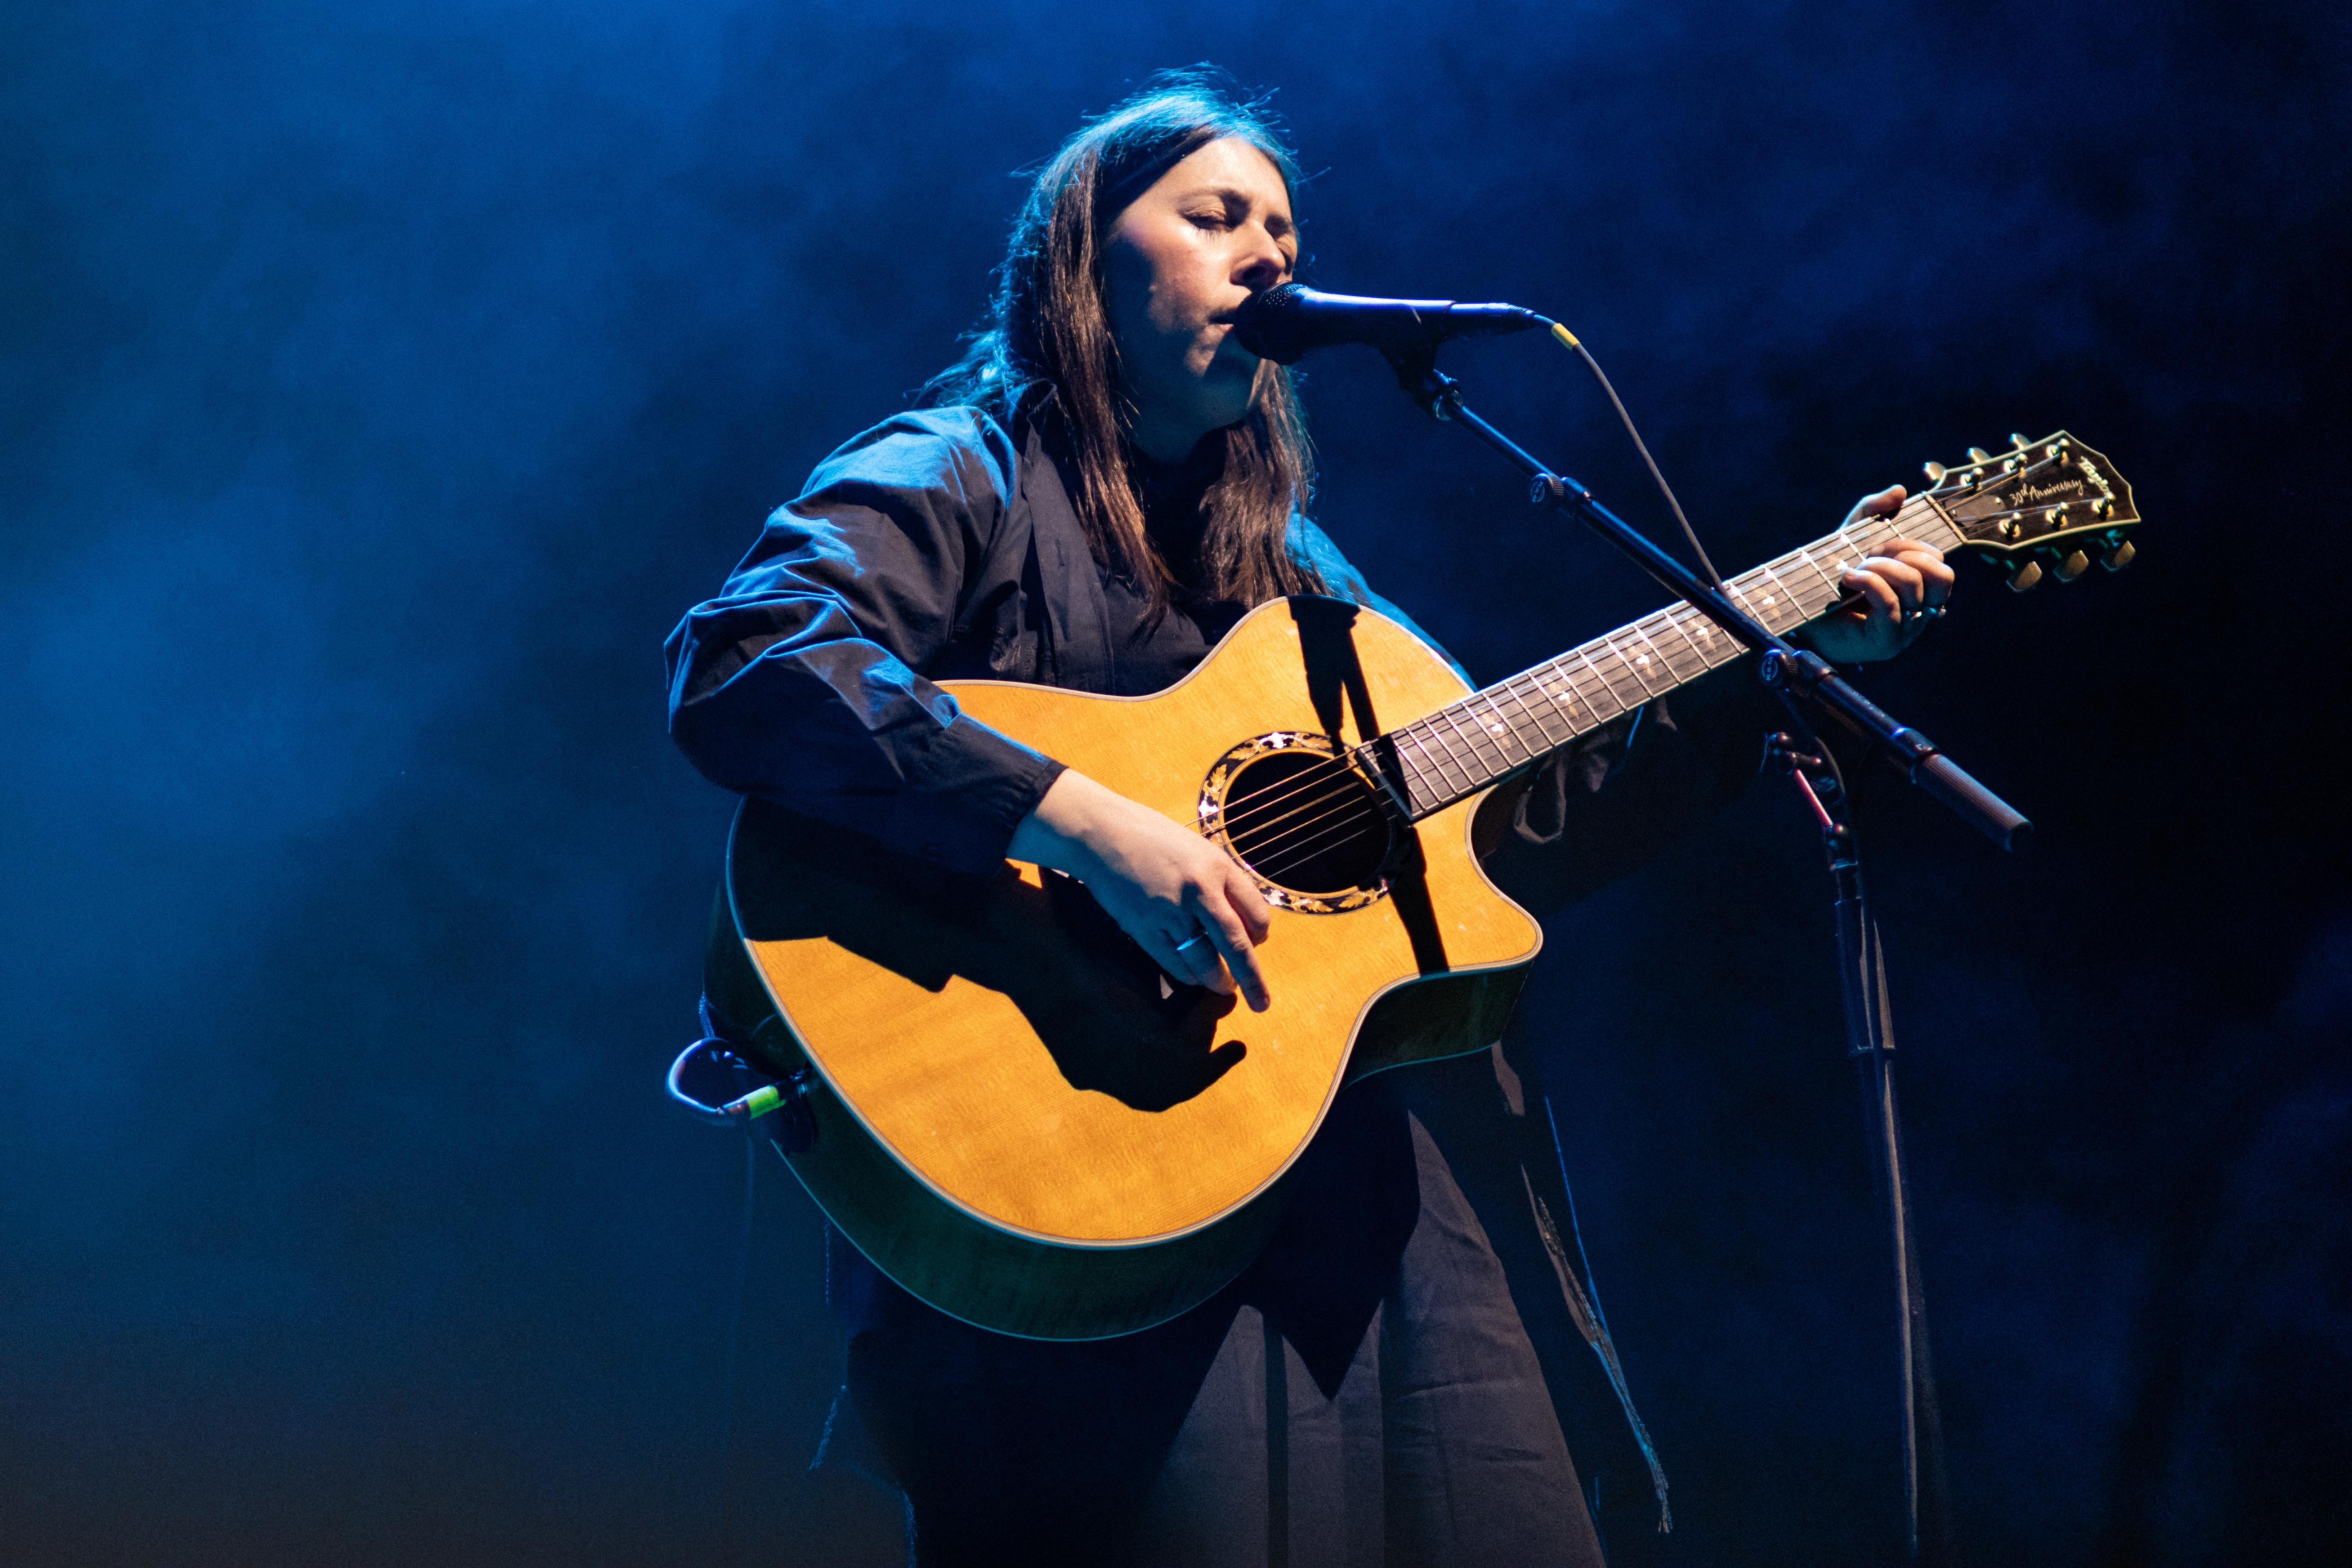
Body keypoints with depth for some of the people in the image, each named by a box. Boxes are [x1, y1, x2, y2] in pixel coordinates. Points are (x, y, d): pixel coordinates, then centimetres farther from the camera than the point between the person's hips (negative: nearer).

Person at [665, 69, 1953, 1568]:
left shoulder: (1296, 567, 22)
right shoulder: (964, 476, 1)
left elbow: (1522, 829, 20)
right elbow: (736, 668, -18)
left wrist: (1777, 653, 17)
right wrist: (1080, 821, -27)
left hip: (1387, 1178, 6)